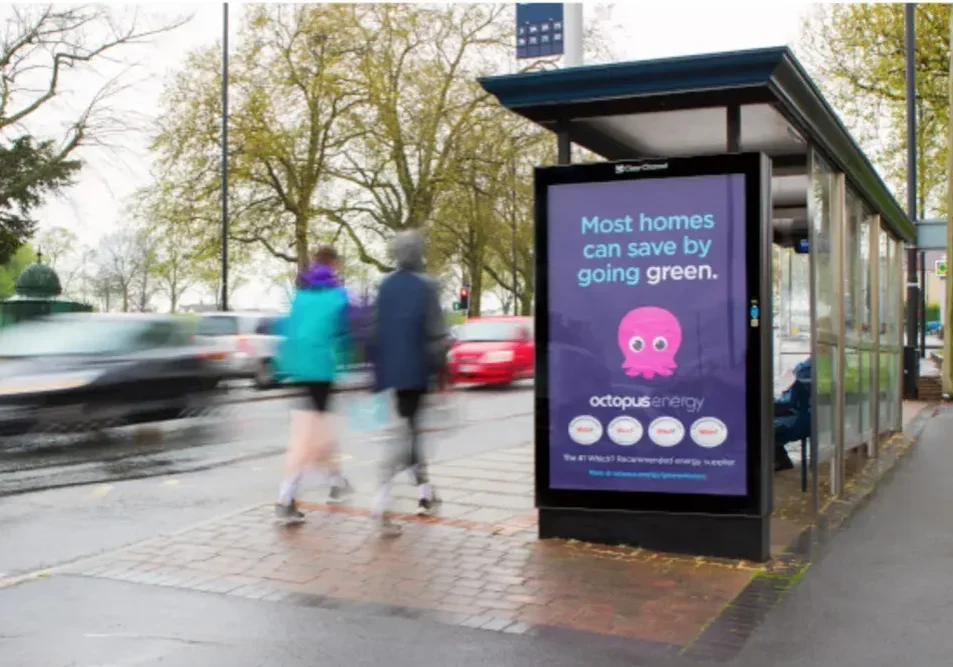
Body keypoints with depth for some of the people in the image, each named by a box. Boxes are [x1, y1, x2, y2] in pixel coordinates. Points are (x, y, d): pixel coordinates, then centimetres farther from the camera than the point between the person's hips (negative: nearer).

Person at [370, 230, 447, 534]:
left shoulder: (385, 286, 7)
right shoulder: (425, 285, -9)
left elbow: (376, 329, 8)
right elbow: (436, 333, -13)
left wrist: (379, 371, 13)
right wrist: (441, 366, -4)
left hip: (393, 369, 6)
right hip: (416, 368, -6)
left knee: (409, 427, 17)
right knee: (408, 431, -3)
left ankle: (424, 492, 24)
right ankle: (382, 499, -15)